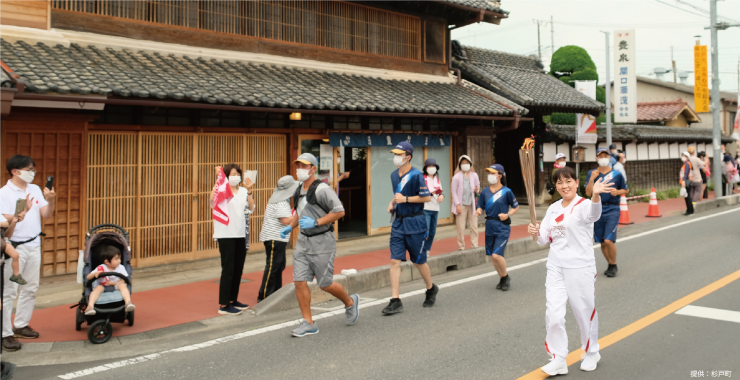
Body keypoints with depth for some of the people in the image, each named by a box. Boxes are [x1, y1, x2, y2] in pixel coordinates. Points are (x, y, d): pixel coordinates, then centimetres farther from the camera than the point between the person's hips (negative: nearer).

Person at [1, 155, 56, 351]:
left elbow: (46, 215, 4)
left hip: (34, 245, 6)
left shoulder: (35, 189, 6)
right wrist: (18, 216, -36)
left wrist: (51, 201, -14)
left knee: (30, 289, 13)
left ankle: (21, 325, 25)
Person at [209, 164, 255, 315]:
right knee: (228, 269, -5)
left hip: (241, 234, 7)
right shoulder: (222, 190, -7)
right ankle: (223, 305, 2)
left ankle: (233, 300, 26)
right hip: (226, 235, -6)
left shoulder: (243, 191, 10)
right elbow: (213, 201, -28)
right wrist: (218, 179, -28)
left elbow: (251, 208, 0)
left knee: (238, 269, 13)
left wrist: (249, 191, -6)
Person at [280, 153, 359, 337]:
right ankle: (308, 323, 9)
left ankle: (350, 302, 29)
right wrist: (289, 227, 10)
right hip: (303, 239, 7)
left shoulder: (322, 189, -15)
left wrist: (315, 222, -22)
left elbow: (339, 211, -17)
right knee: (299, 281, -1)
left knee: (325, 284, 1)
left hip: (322, 241, -7)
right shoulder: (298, 190, 11)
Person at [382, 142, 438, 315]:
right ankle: (395, 301, -1)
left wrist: (405, 199, -18)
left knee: (418, 261, 6)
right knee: (395, 261, -3)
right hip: (398, 222, 6)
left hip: (414, 223, -6)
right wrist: (392, 203, 5)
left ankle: (431, 289, 33)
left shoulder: (416, 175, -13)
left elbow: (427, 197, -14)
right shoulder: (394, 175, 10)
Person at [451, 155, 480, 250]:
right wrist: (457, 205, -11)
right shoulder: (456, 177, -5)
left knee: (474, 226, 3)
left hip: (471, 205, 4)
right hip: (461, 205, -3)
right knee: (461, 228, -1)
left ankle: (475, 246, 12)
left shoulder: (474, 175, 6)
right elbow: (453, 191, -4)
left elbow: (478, 186, 18)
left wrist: (477, 189, -8)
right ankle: (461, 247, 9)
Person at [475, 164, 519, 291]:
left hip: (502, 228, -5)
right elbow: (481, 207, 11)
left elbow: (516, 207, 3)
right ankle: (502, 279, 30)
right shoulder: (485, 192, 5)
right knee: (492, 256, 10)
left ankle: (506, 277, 10)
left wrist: (507, 215, -13)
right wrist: (478, 211, -12)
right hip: (489, 227, 5)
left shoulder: (507, 191, -6)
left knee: (497, 255, -15)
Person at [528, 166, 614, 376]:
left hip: (580, 267, -5)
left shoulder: (583, 205, -11)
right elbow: (546, 237, 14)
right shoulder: (553, 209, 9)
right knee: (553, 313, 0)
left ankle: (591, 353, 33)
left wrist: (596, 195, -58)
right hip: (555, 266, 5)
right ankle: (558, 360, 11)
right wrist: (536, 232, -9)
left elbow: (594, 213, -36)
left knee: (584, 311, 10)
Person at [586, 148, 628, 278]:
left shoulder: (616, 174, 2)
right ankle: (610, 265, 28)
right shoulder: (592, 173, 6)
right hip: (597, 210, 3)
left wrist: (617, 192, -7)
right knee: (602, 242, 8)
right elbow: (588, 192, -3)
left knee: (609, 240, -14)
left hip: (612, 210, -2)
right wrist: (592, 179, -15)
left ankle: (614, 266, 8)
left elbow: (626, 190, 13)